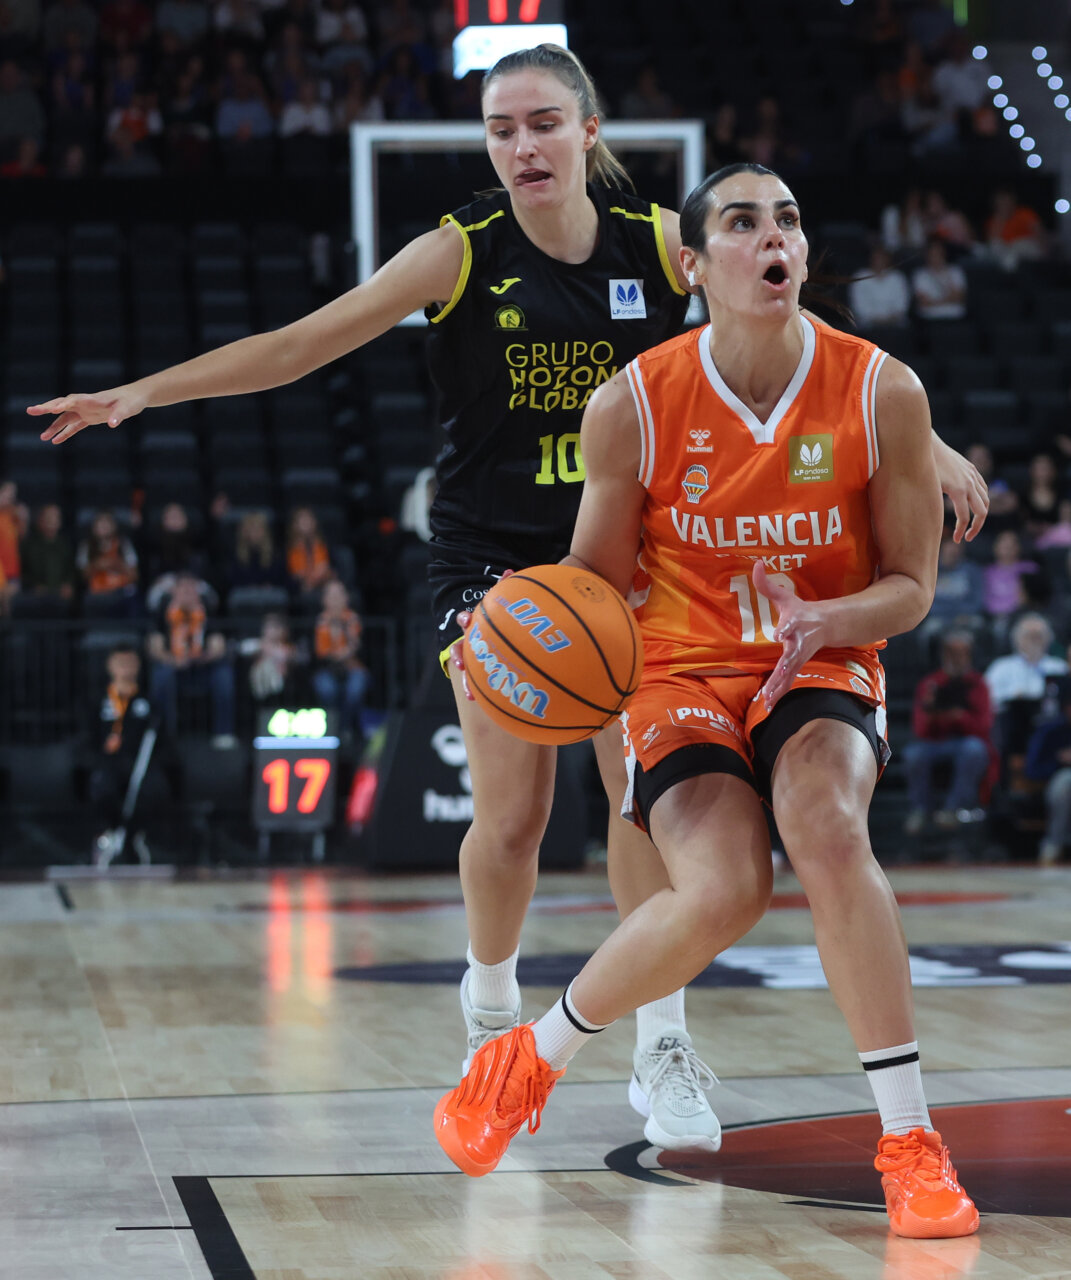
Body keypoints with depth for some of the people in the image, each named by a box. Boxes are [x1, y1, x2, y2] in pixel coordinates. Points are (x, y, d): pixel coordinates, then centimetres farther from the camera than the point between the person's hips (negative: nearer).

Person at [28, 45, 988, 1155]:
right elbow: (298, 344, -10)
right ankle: (490, 1011, 22)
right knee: (513, 812, -6)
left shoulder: (659, 243, -4)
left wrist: (922, 440, 0)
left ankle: (661, 1045, 3)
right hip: (492, 553, -2)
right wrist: (146, 391, -17)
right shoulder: (461, 253, -9)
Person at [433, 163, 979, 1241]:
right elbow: (598, 576, 3)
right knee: (722, 889, -26)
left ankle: (909, 1143, -23)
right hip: (681, 673, -1)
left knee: (826, 828, -33)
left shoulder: (882, 392, -9)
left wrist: (822, 620, -22)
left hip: (822, 668, 1)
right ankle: (530, 1059, 3)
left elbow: (910, 586, -1)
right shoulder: (632, 405, -10)